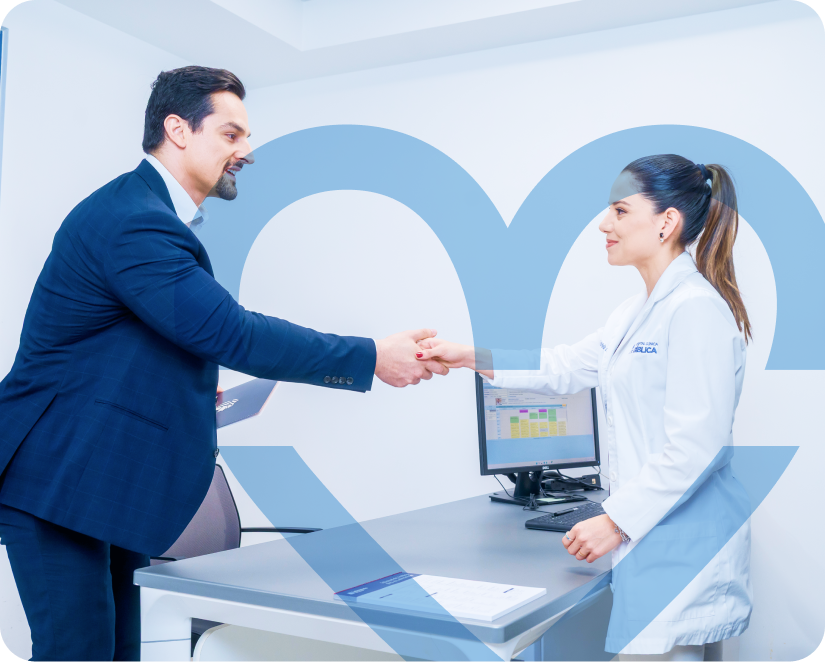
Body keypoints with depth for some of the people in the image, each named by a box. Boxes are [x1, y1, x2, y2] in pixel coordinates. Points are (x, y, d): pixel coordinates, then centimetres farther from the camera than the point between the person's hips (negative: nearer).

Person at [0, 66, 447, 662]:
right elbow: (231, 332, -29)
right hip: (58, 478, -10)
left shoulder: (154, 215, 12)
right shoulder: (131, 219, -21)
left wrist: (191, 386, 7)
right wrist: (371, 358, -25)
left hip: (110, 479, 10)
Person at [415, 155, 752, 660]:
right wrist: (471, 357, 11)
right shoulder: (638, 313, 16)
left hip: (685, 540, -9)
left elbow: (695, 444, -21)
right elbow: (568, 367, 18)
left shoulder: (698, 309, -17)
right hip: (652, 537, 9)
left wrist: (616, 521, -18)